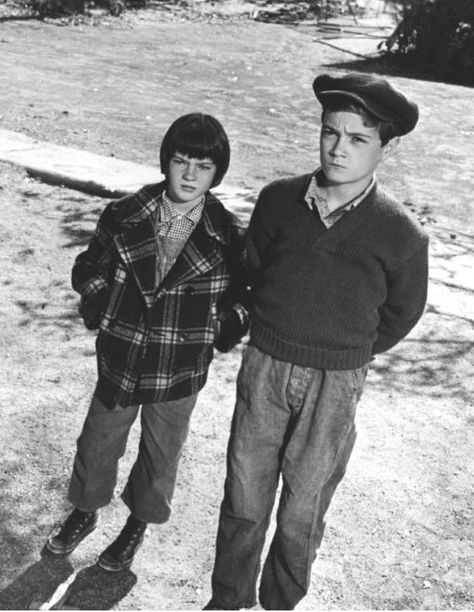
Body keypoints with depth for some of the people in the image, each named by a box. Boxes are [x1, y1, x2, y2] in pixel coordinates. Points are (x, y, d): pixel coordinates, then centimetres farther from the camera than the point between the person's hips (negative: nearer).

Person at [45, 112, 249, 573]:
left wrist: (224, 329, -10)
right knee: (98, 443, 19)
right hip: (120, 359, 1)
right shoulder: (124, 216, -9)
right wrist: (103, 310, -6)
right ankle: (84, 512, 47)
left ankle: (138, 524, 45)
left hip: (180, 370, -1)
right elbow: (88, 270, 5)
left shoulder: (228, 236, -11)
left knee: (161, 453, 18)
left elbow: (241, 296, 3)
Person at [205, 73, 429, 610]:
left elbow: (402, 311, 4)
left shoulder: (401, 234, -14)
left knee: (303, 505, 12)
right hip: (263, 366, 2)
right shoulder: (278, 200, -9)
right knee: (243, 493, 14)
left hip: (334, 385, -2)